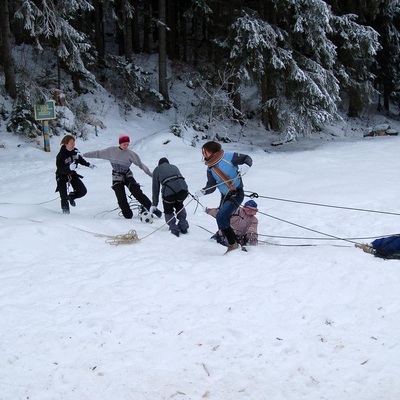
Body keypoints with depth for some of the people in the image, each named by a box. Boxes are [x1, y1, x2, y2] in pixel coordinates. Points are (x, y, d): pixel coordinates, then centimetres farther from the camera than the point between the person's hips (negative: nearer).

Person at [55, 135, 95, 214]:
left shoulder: (75, 151, -9)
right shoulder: (60, 155, -27)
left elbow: (80, 160, 11)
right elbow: (60, 170, -30)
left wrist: (88, 165, 0)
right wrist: (69, 168, -47)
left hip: (72, 174, 5)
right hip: (62, 176, -5)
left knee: (83, 191, -1)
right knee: (64, 197, -8)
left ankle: (71, 196, 28)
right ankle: (65, 210, 21)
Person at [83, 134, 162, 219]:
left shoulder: (130, 154, -8)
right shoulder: (111, 150, -6)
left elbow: (141, 164, -4)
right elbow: (98, 154, 2)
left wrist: (150, 174, -6)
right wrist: (83, 155, 4)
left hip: (128, 175, -1)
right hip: (117, 177, 1)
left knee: (137, 192, -15)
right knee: (121, 198, -10)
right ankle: (128, 214, 3)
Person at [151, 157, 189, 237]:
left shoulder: (157, 170, 26)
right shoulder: (174, 167, 35)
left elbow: (155, 188, 26)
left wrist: (154, 204, 33)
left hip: (168, 190, -3)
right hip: (182, 188, 3)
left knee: (168, 210, 23)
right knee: (179, 206, 32)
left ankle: (174, 228, 13)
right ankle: (183, 226, 31)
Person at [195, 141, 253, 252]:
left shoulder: (229, 157, -13)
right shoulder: (210, 168, 6)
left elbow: (247, 158, -3)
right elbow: (211, 186, 5)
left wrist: (245, 166, -25)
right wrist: (202, 192, -14)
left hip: (237, 194, -7)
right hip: (225, 196, 8)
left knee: (220, 217, -20)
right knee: (223, 222, 6)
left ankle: (233, 244, -10)